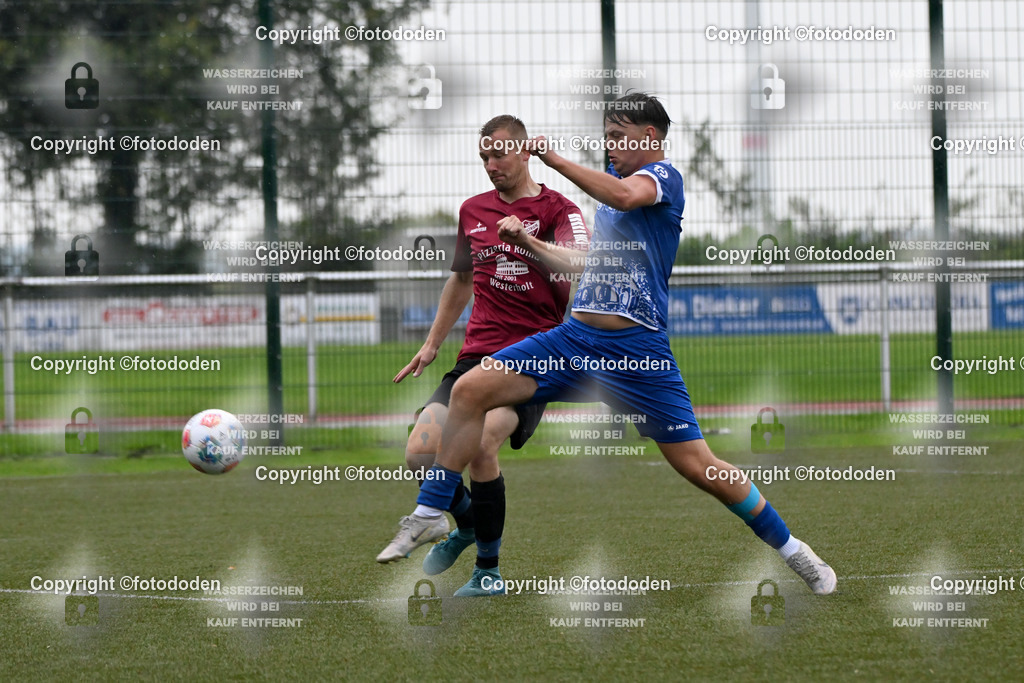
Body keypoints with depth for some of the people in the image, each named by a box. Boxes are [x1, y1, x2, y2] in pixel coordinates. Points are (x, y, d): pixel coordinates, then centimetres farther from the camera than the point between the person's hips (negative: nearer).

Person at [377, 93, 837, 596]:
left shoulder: (662, 175, -6)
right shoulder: (617, 176, 18)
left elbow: (624, 196, -30)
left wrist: (556, 160, -27)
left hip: (637, 349, -7)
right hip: (575, 337, 7)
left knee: (697, 467, -8)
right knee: (471, 389, -9)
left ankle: (791, 550, 10)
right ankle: (427, 516, -1)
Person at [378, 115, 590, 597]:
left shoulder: (558, 210, 0)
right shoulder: (473, 210, 18)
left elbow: (574, 264, -22)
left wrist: (526, 240, -39)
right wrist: (432, 344, 33)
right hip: (477, 354, 5)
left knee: (478, 443, -29)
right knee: (420, 453, -14)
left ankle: (488, 570, -12)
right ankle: (466, 525, 18)